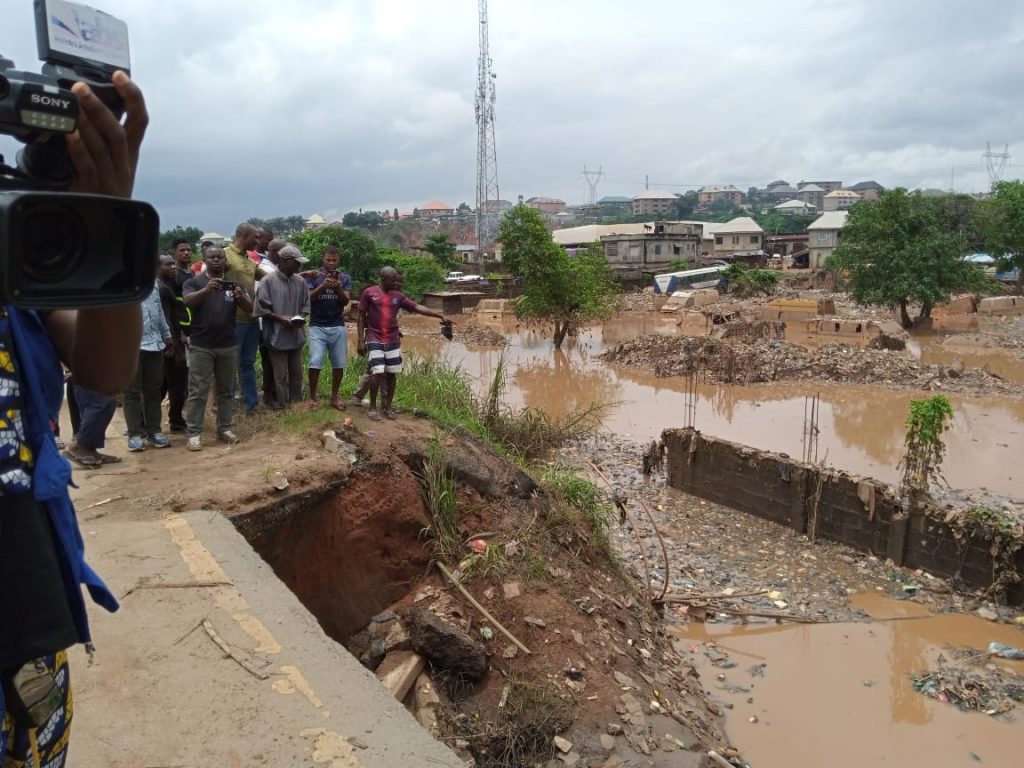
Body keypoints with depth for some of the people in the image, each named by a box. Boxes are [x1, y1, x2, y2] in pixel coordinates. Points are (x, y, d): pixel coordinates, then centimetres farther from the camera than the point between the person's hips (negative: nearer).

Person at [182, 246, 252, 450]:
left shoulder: (233, 284, 10)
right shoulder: (194, 282, 3)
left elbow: (249, 309, -1)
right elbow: (188, 302, -17)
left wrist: (241, 296, -24)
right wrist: (206, 290, -36)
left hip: (228, 346, 3)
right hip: (201, 347, -3)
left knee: (226, 390, 9)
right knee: (198, 391, -2)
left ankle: (224, 429, 17)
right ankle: (194, 433, 0)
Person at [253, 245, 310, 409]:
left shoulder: (300, 281, 3)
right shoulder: (268, 281, -11)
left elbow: (305, 304, 12)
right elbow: (262, 309, -11)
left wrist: (301, 317, -7)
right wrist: (280, 318, -18)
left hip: (296, 335, 5)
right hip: (277, 336, -5)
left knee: (297, 373, 15)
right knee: (281, 375, 5)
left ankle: (297, 404, 28)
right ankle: (283, 406, 17)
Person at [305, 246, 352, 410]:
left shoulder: (344, 278, 7)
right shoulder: (314, 276, 2)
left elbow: (346, 301, -2)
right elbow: (308, 298, -7)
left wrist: (338, 288, -21)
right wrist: (323, 286, -20)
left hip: (338, 327, 2)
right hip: (317, 326, -2)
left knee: (339, 363, 2)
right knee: (315, 362, -10)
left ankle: (334, 397, 14)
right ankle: (313, 397, 2)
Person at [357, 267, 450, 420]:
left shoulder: (398, 296, 6)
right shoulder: (369, 292, -3)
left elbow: (417, 307, 0)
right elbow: (361, 317, 0)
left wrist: (440, 316, -9)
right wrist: (361, 340, -5)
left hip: (393, 341, 4)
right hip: (374, 340, -4)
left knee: (392, 373, 5)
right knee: (377, 372, -12)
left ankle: (387, 406, 18)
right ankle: (372, 407, 3)